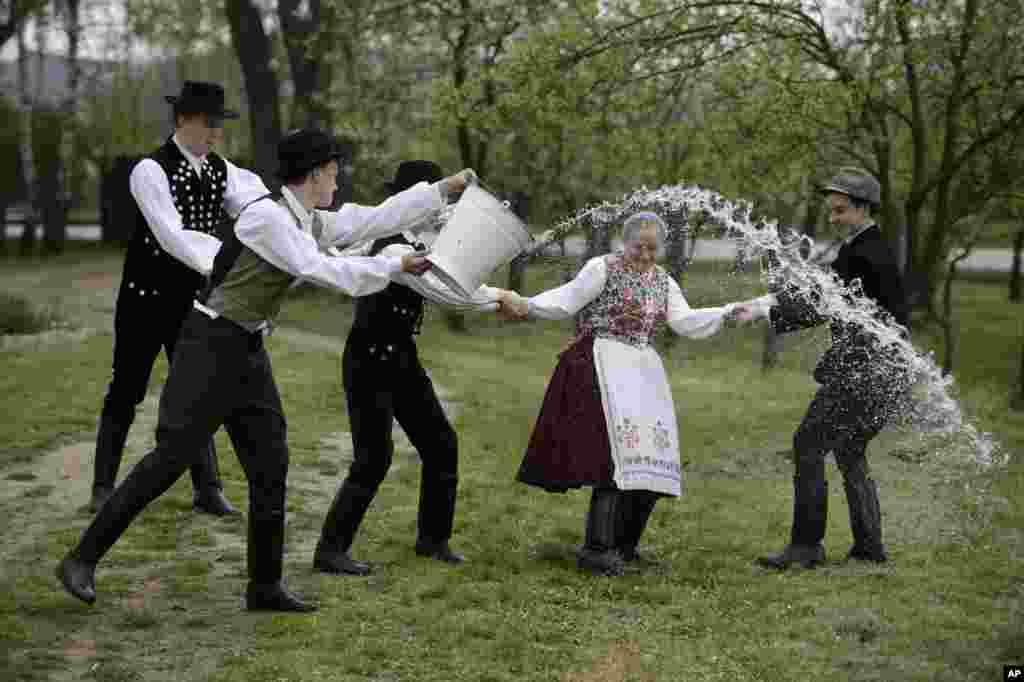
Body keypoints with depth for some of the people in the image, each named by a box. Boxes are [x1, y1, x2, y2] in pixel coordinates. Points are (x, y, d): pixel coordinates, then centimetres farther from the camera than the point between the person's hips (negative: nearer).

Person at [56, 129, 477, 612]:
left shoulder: (310, 223, 9)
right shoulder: (266, 214, -17)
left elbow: (378, 217, 12)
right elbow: (320, 271, -22)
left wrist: (446, 186, 12)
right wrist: (395, 267, -15)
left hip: (248, 352, 9)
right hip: (212, 344, -9)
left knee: (270, 464, 6)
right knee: (170, 457, -10)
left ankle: (264, 586, 14)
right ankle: (82, 559, -1)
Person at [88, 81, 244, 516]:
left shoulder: (221, 171, 3)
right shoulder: (151, 170, -17)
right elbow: (171, 237, -27)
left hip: (192, 299, 5)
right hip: (146, 297, -5)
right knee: (126, 390, 5)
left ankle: (206, 488, 14)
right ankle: (104, 487, 17)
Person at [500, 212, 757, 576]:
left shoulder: (662, 280, 17)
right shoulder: (603, 268, -3)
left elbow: (684, 321, 11)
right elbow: (567, 300, -13)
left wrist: (725, 314, 3)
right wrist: (527, 306, -27)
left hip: (644, 369, 7)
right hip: (606, 366, -7)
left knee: (651, 457, 5)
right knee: (617, 451, -17)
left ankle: (624, 545, 19)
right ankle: (597, 549, -15)